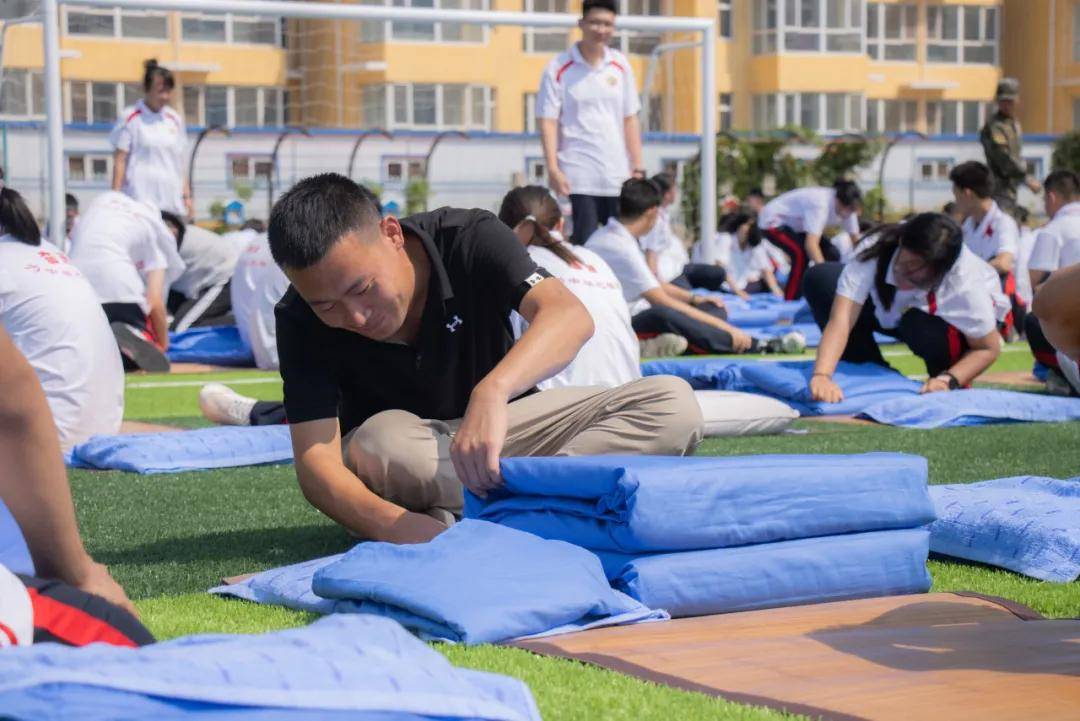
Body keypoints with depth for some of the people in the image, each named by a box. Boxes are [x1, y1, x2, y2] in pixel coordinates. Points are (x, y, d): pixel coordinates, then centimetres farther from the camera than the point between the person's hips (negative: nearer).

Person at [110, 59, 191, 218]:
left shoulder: (175, 120, 14)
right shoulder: (130, 118, 1)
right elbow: (119, 160, 0)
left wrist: (186, 195, 14)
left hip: (172, 200, 5)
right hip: (140, 198, -5)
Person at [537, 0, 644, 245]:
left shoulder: (620, 65, 10)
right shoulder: (559, 69, -1)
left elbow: (630, 119, 14)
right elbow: (548, 121, -3)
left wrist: (637, 167, 9)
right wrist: (553, 169, -12)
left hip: (618, 176, 4)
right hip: (580, 176, -4)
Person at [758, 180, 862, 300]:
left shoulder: (847, 207, -15)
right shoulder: (820, 204, -38)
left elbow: (856, 240, -8)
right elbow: (811, 244, -45)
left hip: (796, 224, 8)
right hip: (773, 221, -8)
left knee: (831, 254, -4)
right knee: (801, 254, -29)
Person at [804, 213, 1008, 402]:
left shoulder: (967, 286, -39)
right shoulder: (875, 253, -38)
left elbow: (989, 349, -24)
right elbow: (841, 319, -44)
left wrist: (950, 380, -40)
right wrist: (821, 376, -59)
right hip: (891, 313, 3)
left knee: (921, 324, -41)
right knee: (821, 279, -21)